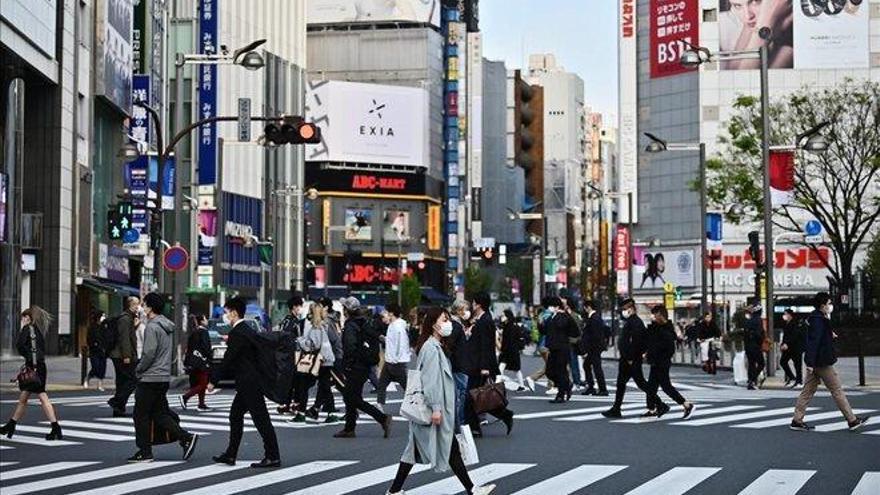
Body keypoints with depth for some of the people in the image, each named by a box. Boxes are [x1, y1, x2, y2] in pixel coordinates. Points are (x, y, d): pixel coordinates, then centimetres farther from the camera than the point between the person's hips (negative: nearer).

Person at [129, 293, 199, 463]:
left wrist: (138, 369, -7)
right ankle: (186, 437, 2)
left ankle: (145, 452, 5)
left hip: (150, 378, -9)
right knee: (159, 413, 13)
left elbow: (149, 353, -21)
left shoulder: (152, 327, -16)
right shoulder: (166, 326, 14)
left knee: (141, 415, 1)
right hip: (164, 377, 9)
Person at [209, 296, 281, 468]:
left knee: (261, 419, -6)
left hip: (249, 384, -11)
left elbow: (228, 360, -16)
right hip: (250, 382, 11)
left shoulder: (237, 333, -17)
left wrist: (213, 380, -10)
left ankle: (273, 457, -3)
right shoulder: (248, 330, 13)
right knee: (235, 416, 15)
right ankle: (230, 455, 20)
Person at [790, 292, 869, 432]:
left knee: (808, 391, 10)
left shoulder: (818, 318, 14)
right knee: (837, 390, -3)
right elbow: (813, 341, -24)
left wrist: (830, 335, 14)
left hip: (814, 362, 10)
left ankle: (797, 420, 9)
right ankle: (852, 421, 3)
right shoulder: (819, 320, -18)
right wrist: (811, 362, -27)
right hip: (822, 362, -10)